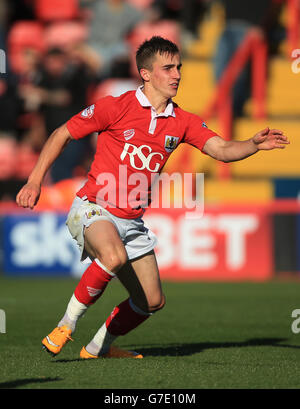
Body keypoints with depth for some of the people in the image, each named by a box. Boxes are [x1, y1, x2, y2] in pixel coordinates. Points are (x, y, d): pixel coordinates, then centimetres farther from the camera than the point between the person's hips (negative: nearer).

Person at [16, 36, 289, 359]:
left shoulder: (182, 121, 5)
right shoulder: (115, 107, -9)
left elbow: (222, 150, -5)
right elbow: (61, 135, -2)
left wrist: (255, 144, -26)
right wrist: (35, 181, -8)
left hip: (131, 221, 6)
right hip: (93, 209, -6)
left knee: (152, 301, 8)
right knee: (115, 257, -37)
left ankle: (99, 347, 31)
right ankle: (66, 325, -19)